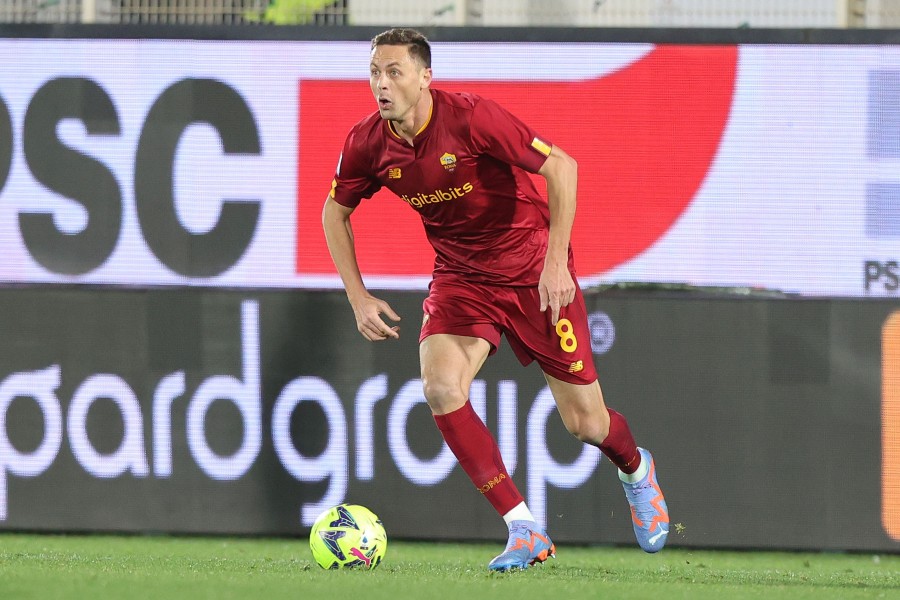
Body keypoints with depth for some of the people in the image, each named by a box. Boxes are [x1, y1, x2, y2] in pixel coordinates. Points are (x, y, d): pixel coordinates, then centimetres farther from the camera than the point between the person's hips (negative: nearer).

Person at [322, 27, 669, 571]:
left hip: (534, 274, -4)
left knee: (585, 423, 1)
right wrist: (359, 297, 0)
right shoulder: (367, 144, -10)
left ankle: (636, 470, 41)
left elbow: (561, 167, -23)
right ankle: (526, 531, -14)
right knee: (441, 388, -23)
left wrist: (555, 262, -28)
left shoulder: (471, 118, -25)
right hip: (460, 277, 4)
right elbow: (335, 213, 9)